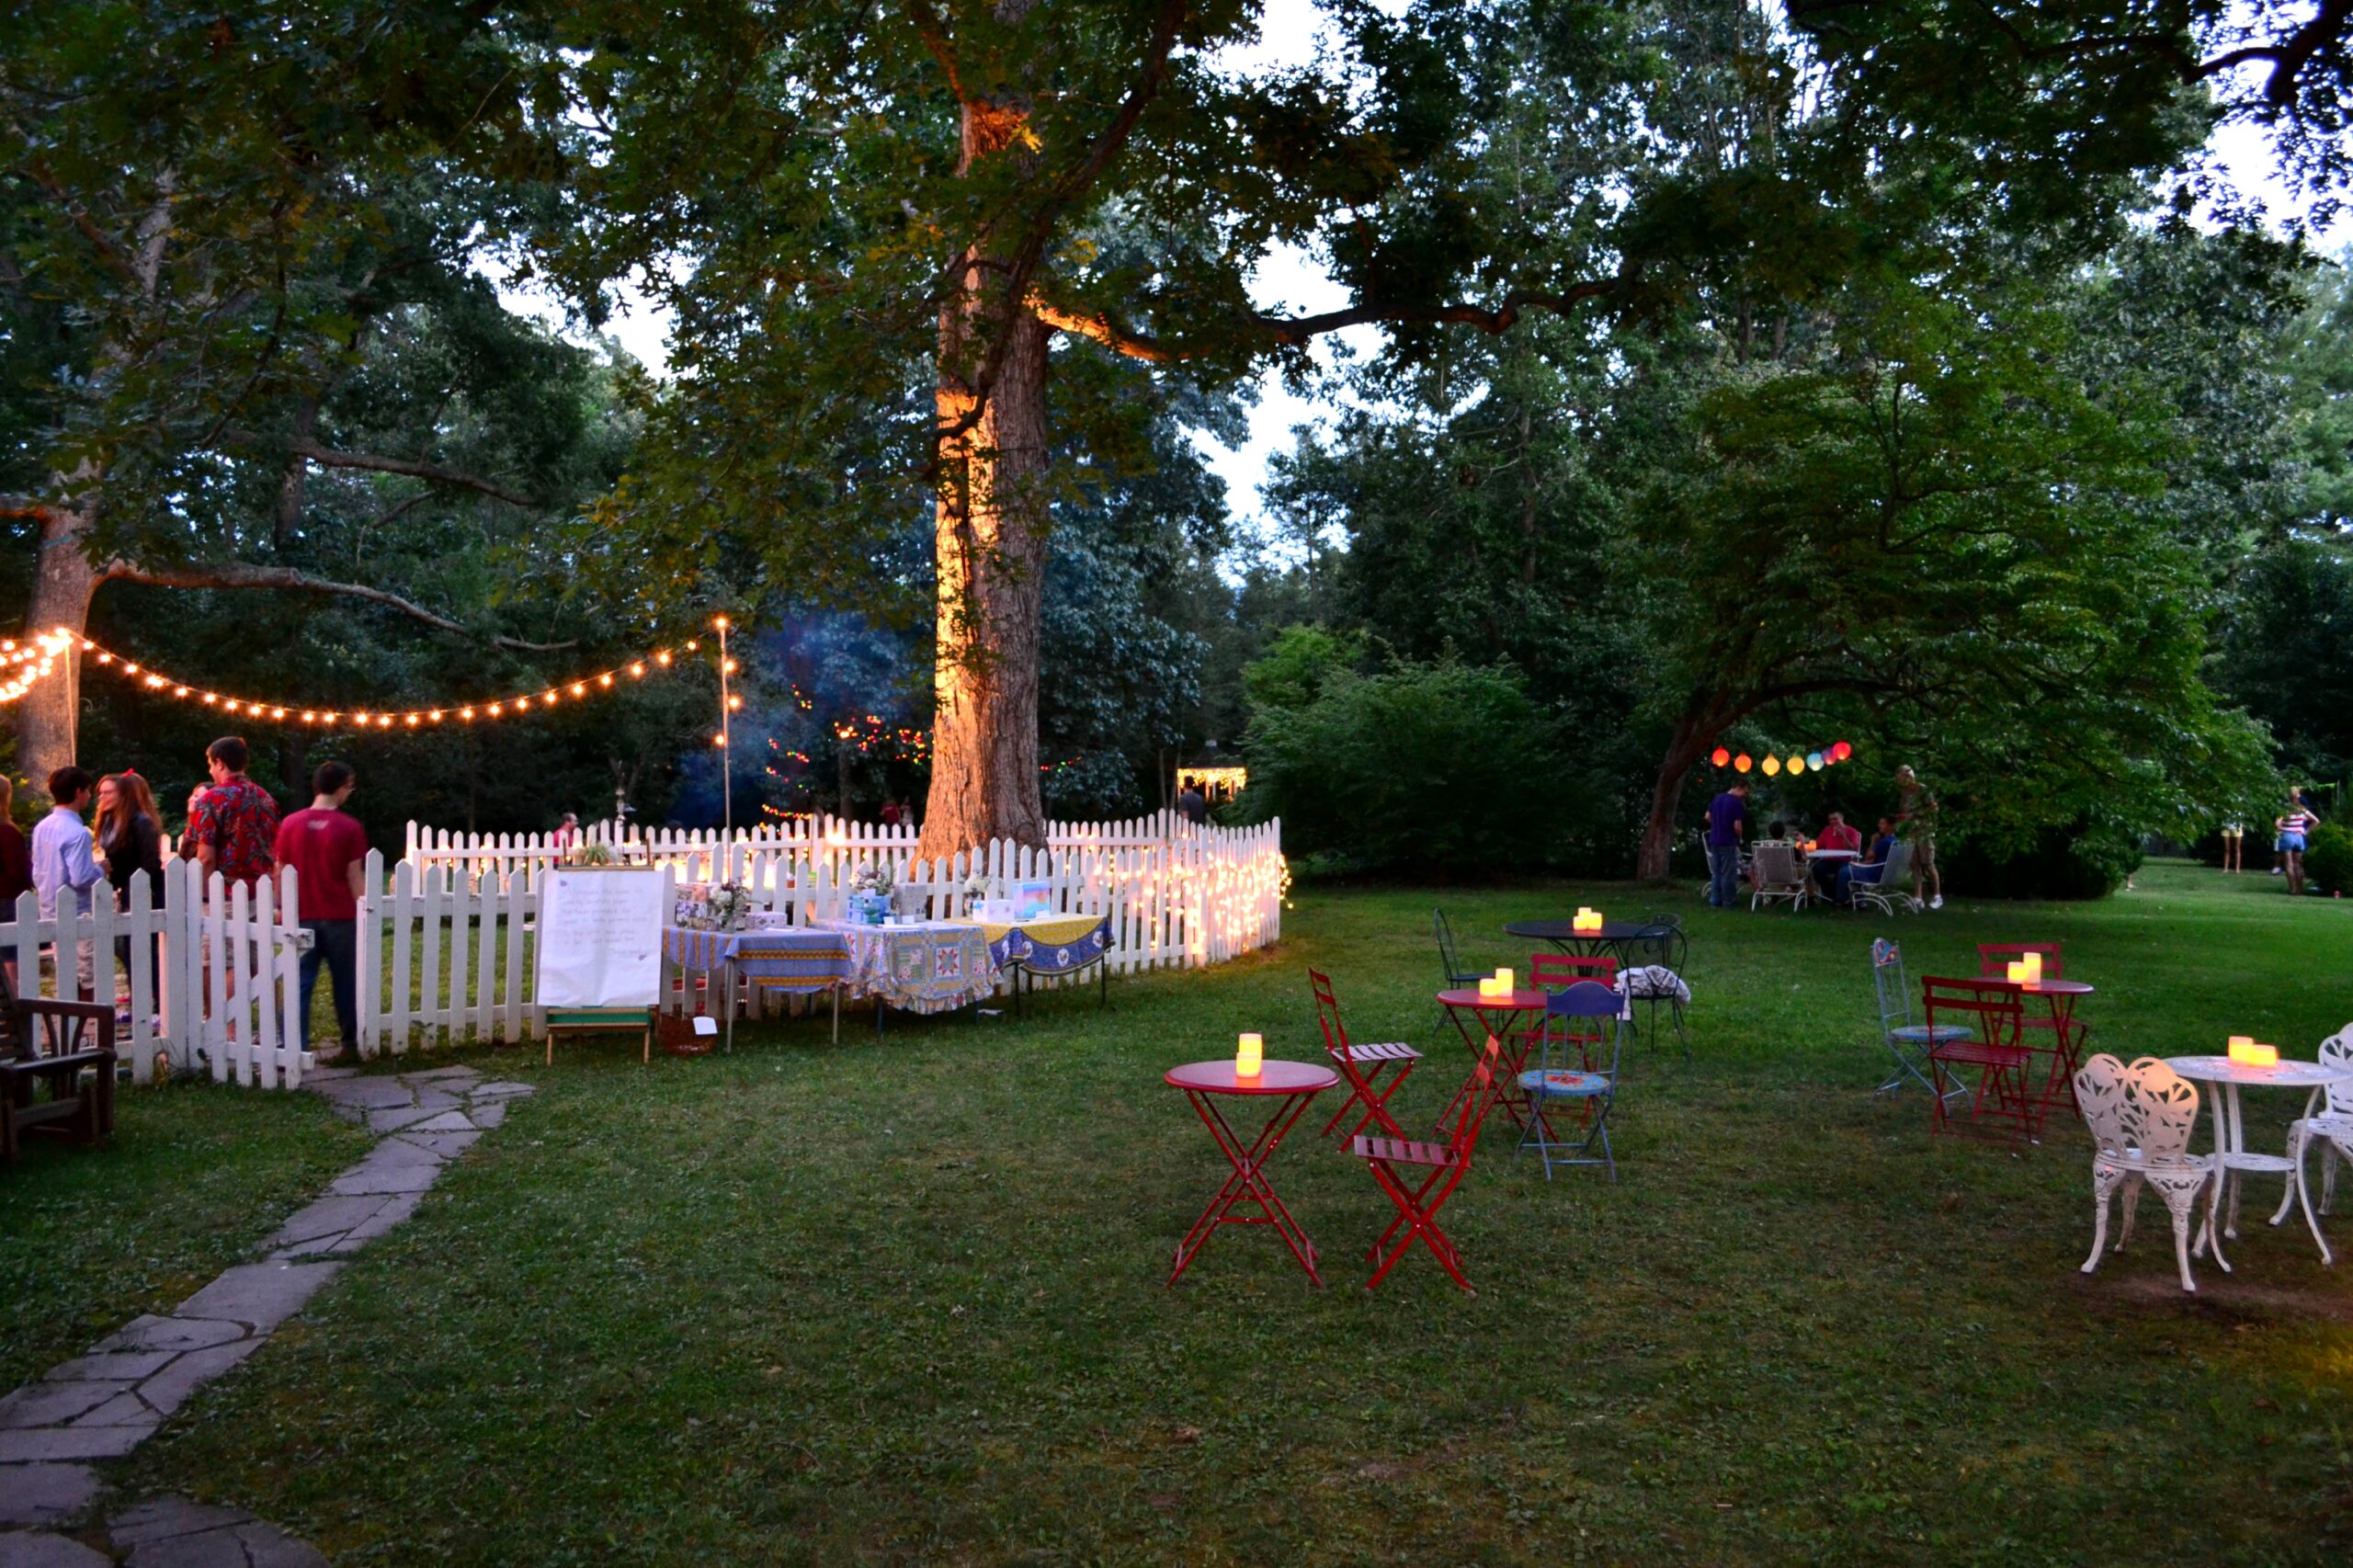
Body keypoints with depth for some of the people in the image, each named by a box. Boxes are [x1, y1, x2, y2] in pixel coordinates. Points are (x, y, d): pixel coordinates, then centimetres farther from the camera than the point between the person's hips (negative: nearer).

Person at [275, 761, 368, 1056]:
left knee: (299, 982, 2)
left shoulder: (290, 824, 1)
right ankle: (351, 1038, 21)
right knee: (345, 980, 11)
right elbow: (355, 877, -7)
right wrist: (364, 911, 1)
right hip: (340, 916, -2)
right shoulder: (350, 827, -7)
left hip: (302, 916, 2)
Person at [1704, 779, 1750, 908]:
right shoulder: (1737, 803, -15)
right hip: (1728, 842, -7)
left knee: (1716, 872, 12)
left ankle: (1715, 901, 12)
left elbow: (1708, 817, 14)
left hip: (1714, 840, 7)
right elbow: (1737, 826, -18)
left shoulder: (1717, 798, 8)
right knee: (1728, 873, 2)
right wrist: (1740, 837, 0)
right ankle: (1728, 901, 7)